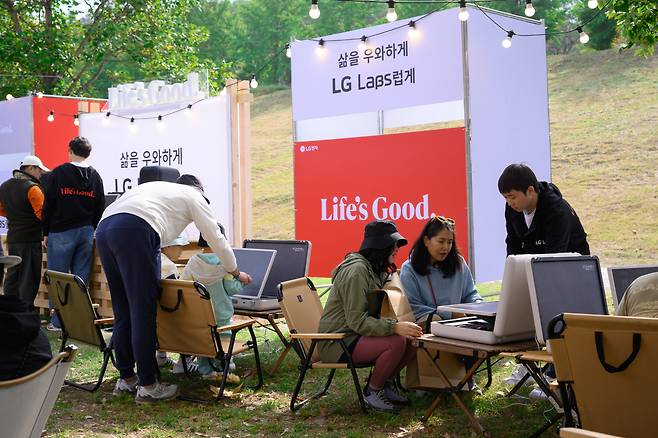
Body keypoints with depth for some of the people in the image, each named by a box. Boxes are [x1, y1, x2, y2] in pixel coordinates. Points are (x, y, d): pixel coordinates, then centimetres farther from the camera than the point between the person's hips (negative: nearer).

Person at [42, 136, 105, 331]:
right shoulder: (95, 176, 7)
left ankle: (58, 321, 1)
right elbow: (100, 208, 10)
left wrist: (46, 233, 3)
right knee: (81, 279, 7)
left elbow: (48, 205, -4)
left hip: (61, 233, -4)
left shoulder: (58, 173, -5)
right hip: (87, 232, 4)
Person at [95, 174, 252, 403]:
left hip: (103, 229, 8)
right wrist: (236, 272, 39)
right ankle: (147, 386, 2)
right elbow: (216, 239, 24)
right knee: (143, 313, -2)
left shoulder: (156, 187, 38)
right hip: (134, 231, -8)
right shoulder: (194, 196, 20)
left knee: (122, 312, 15)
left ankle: (126, 378, 23)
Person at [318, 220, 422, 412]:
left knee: (412, 338, -6)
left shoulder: (375, 270, 14)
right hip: (337, 342, -10)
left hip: (355, 335, 10)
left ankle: (385, 383, 11)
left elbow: (372, 314, 12)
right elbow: (357, 321, -24)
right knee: (396, 342, -28)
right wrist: (395, 327, -32)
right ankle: (373, 391, -7)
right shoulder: (356, 270, -19)